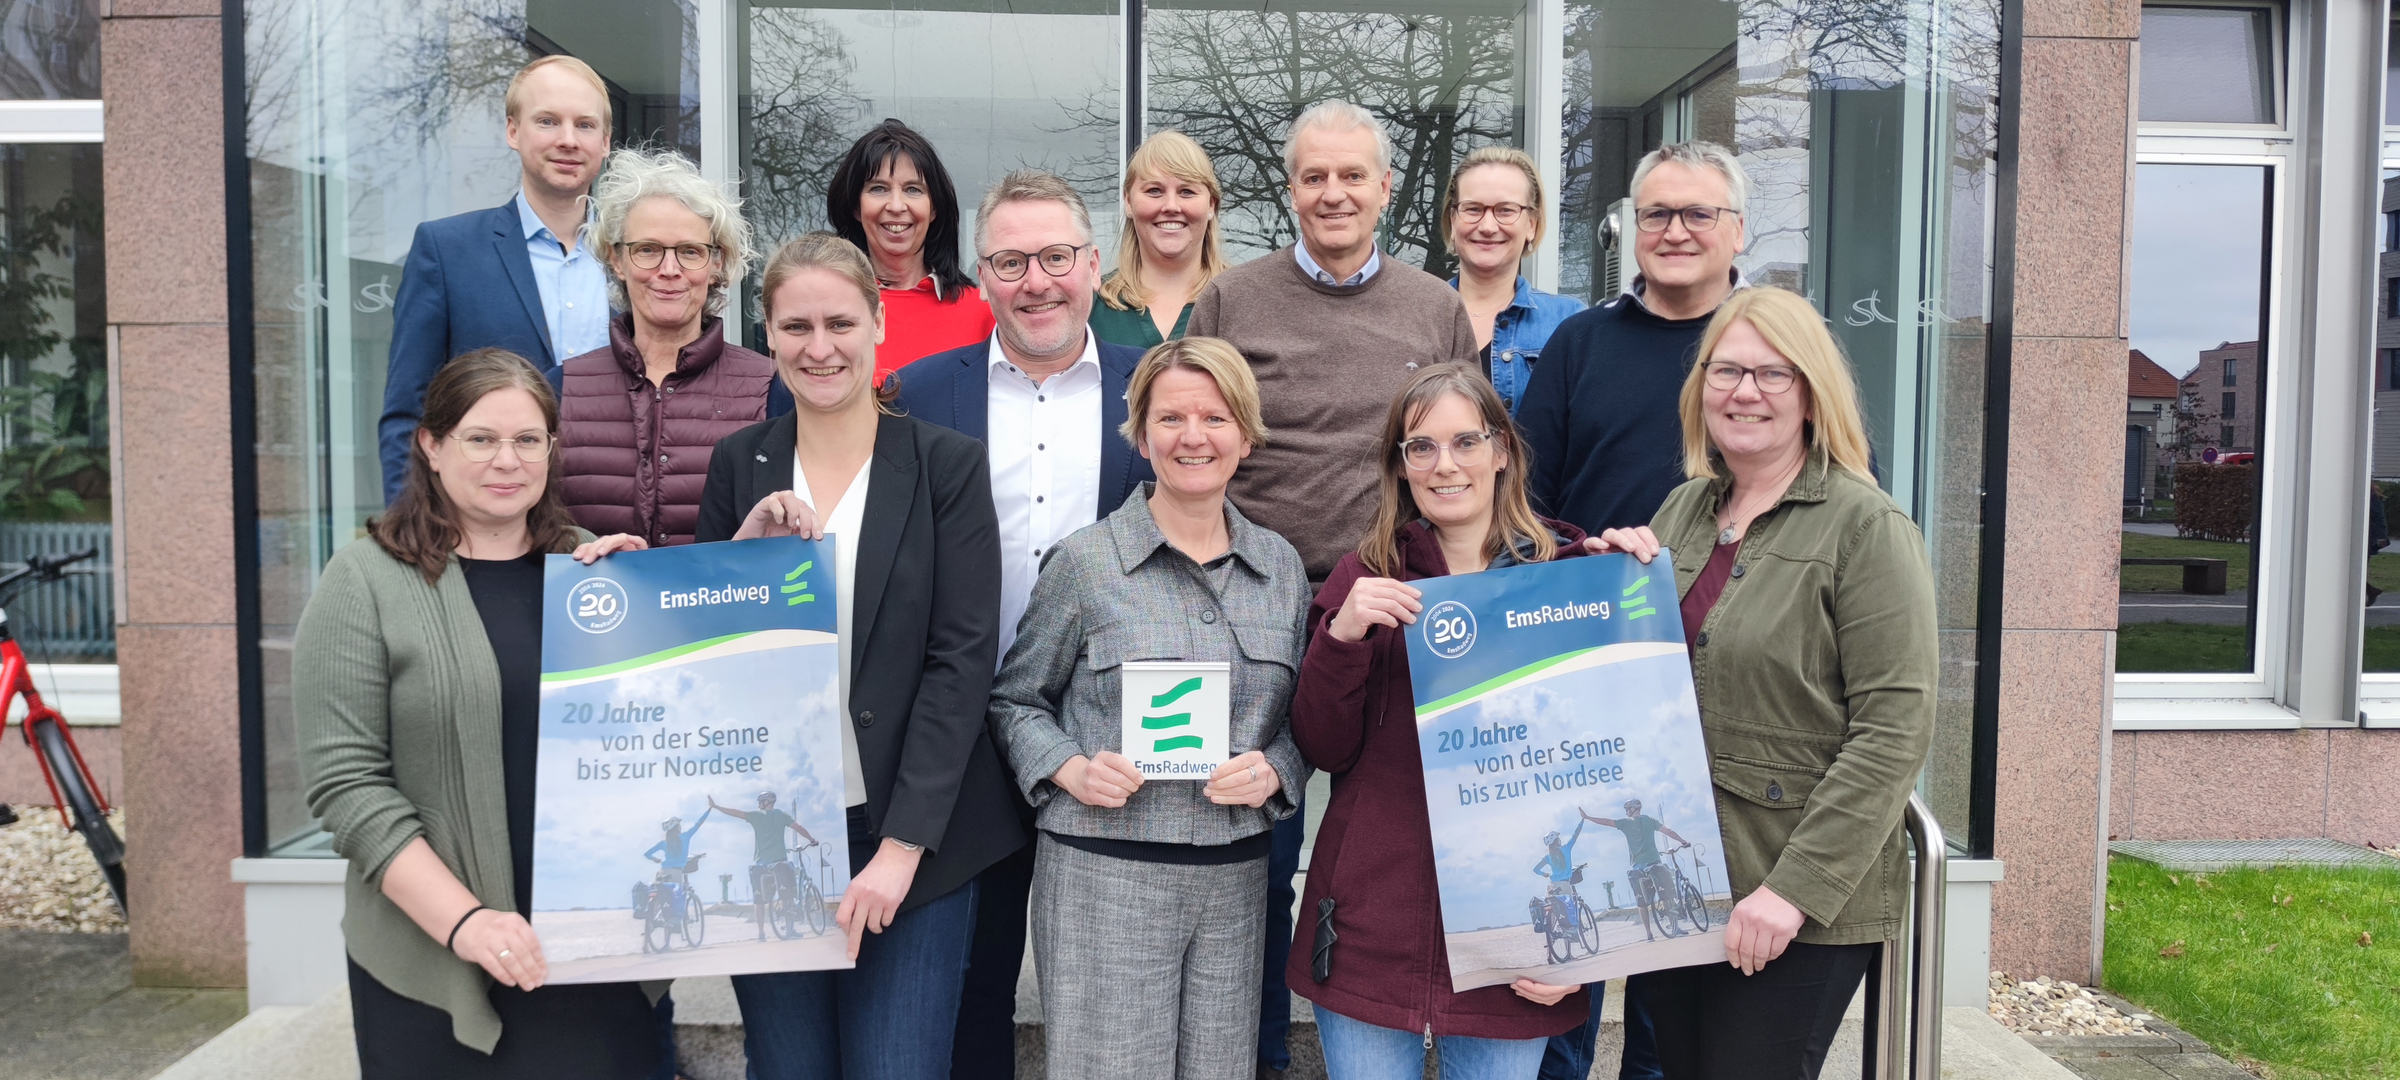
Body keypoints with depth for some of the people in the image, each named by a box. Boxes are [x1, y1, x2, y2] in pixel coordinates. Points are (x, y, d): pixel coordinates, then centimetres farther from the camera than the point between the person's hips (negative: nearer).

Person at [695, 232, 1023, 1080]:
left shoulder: (947, 465, -3)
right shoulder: (739, 465, 5)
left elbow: (962, 661, -8)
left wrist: (902, 847, -14)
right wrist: (743, 549, -10)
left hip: (912, 839, -2)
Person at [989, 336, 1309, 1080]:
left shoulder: (1282, 566, 7)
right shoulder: (1084, 561, -3)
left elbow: (1304, 713, 14)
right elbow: (1014, 701, 4)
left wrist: (1274, 769, -5)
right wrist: (1070, 770, -13)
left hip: (1235, 880, 4)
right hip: (1103, 877, -3)